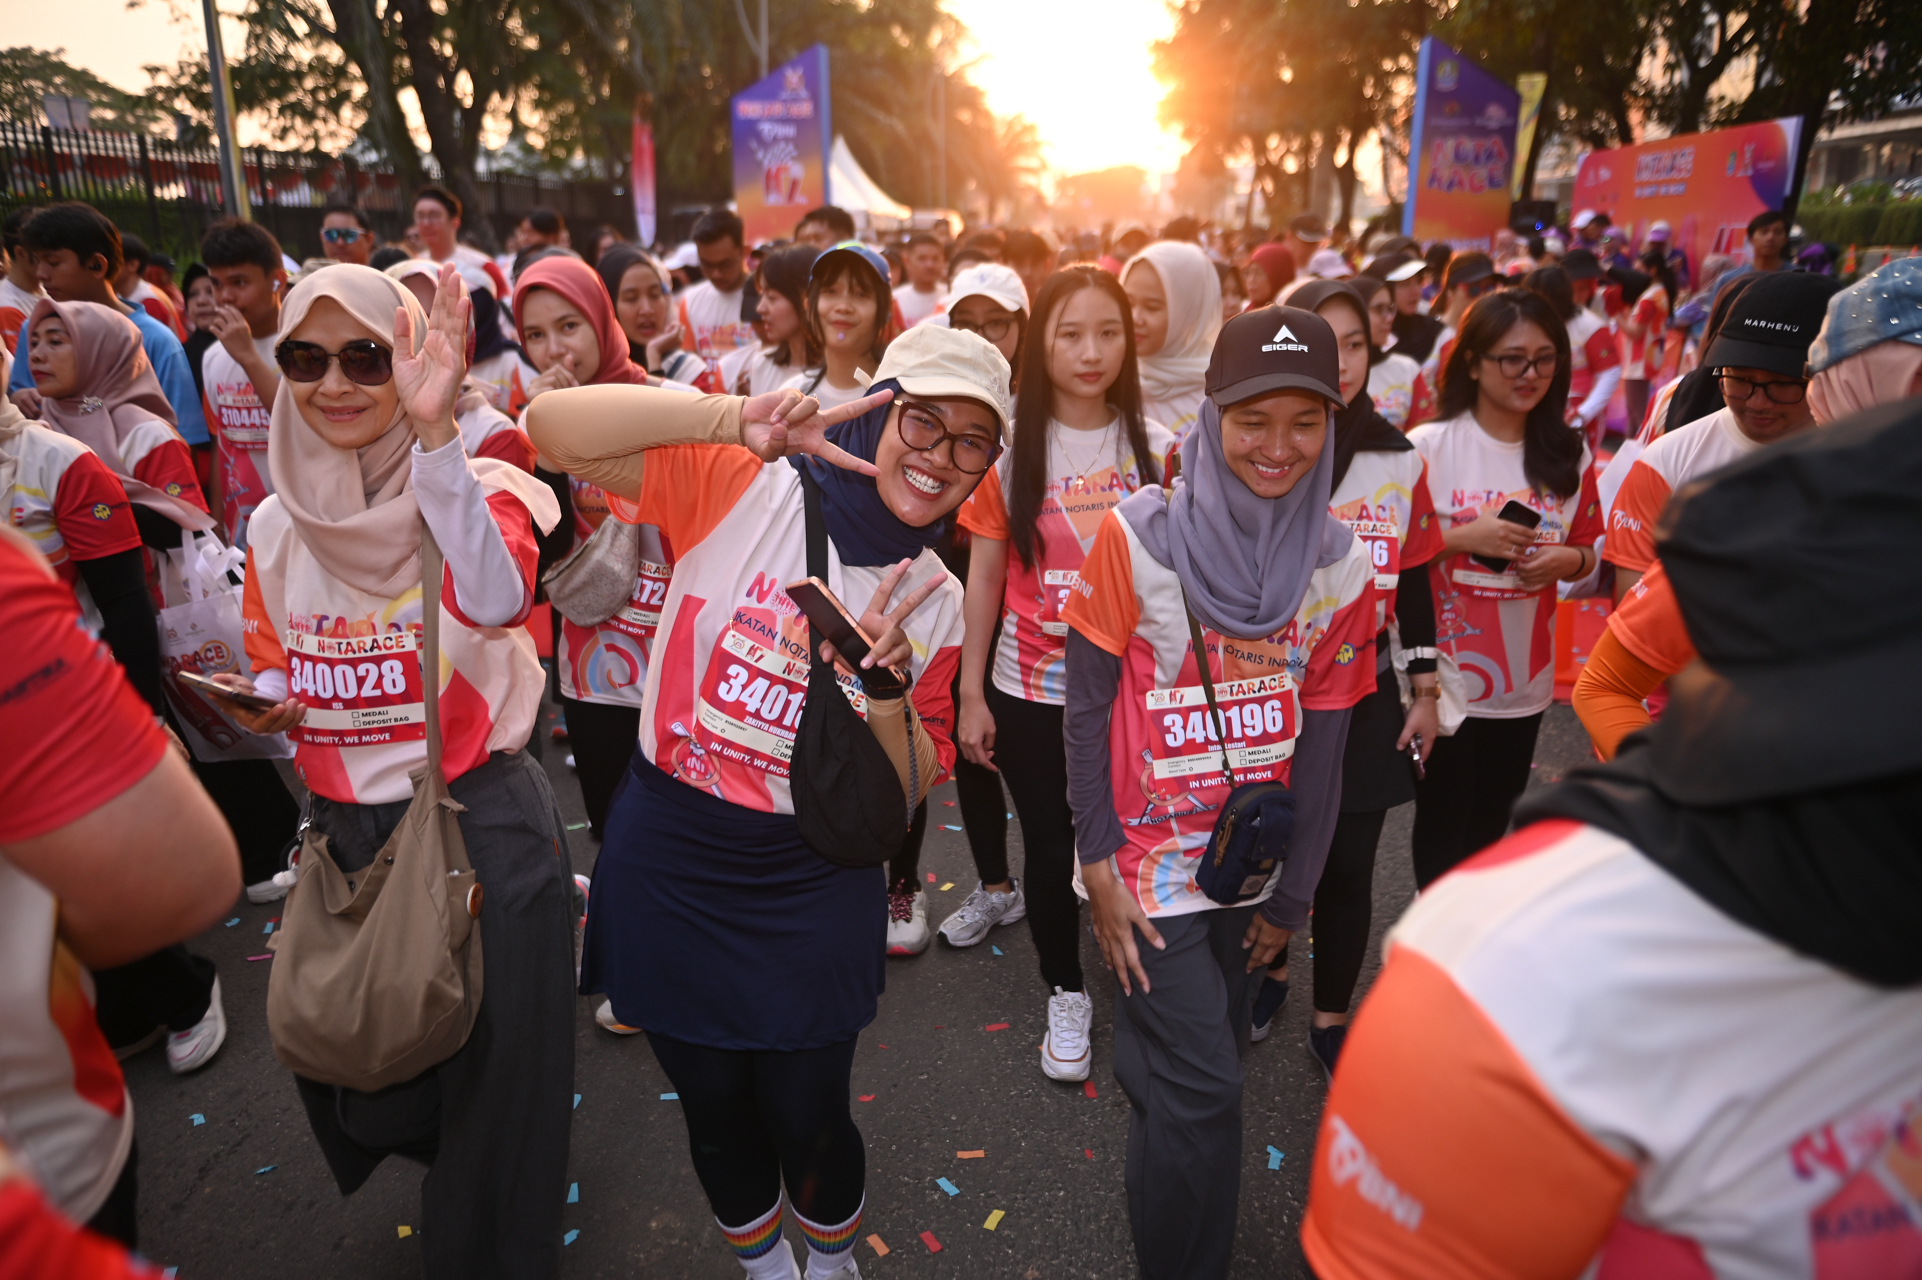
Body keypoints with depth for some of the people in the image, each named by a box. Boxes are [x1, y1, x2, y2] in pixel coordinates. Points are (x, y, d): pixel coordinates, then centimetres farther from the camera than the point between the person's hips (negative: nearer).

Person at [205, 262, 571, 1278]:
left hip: (482, 824, -5)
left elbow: (495, 599, -35)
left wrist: (434, 431, -41)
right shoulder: (276, 525, 3)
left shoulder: (476, 490, -12)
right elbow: (276, 671, 15)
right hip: (346, 829, 5)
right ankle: (445, 1164, 55)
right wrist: (261, 703, -8)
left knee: (487, 1070, 7)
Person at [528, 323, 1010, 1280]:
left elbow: (907, 793, -2)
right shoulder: (737, 490, -12)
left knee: (809, 1119, 13)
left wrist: (882, 680, -21)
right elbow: (553, 426, -21)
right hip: (666, 873, -1)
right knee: (714, 1108, 18)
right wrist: (732, 419, -32)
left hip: (811, 896, 1)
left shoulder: (933, 600, -3)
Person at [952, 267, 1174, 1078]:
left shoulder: (1157, 447, -1)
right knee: (1050, 846, 11)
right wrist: (971, 693, -1)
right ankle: (1065, 991, 34)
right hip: (1029, 690, 0)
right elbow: (984, 578, -1)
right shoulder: (1009, 448, -4)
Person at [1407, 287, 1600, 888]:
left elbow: (1589, 546, 12)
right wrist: (1464, 536, -21)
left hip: (1524, 679, 4)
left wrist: (1567, 559, -10)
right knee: (1442, 823, 8)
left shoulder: (1569, 453, 3)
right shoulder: (1428, 447, -10)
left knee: (1492, 825, 17)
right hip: (1442, 676, -4)